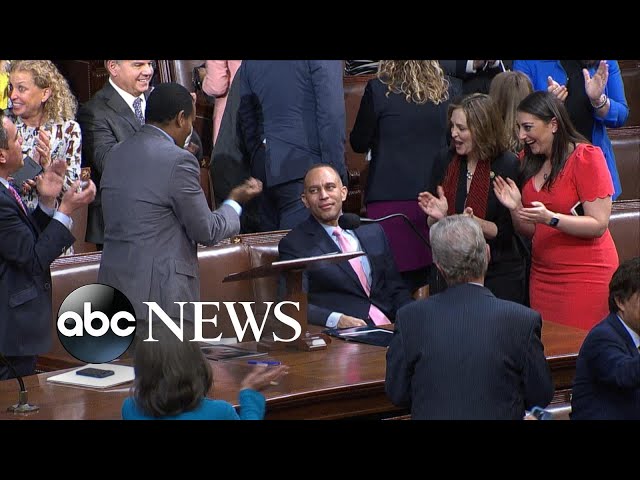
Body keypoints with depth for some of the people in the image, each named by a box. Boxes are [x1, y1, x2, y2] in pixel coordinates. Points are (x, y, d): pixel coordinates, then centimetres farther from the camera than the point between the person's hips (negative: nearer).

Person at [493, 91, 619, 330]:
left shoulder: (586, 157, -9)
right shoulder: (530, 162, 10)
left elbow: (599, 225, -14)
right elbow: (530, 232, 13)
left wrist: (550, 218, -24)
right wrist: (515, 208, -6)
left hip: (585, 274, -6)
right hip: (542, 274, 6)